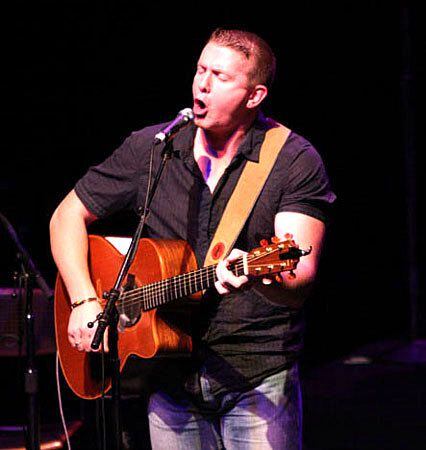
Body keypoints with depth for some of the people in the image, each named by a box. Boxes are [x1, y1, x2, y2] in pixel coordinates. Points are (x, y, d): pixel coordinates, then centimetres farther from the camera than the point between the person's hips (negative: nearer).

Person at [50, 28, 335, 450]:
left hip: (257, 376, -3)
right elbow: (69, 214, 9)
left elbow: (300, 281, -19)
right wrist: (84, 301, -5)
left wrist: (259, 277, -42)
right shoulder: (148, 149, 1)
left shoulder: (295, 161, -9)